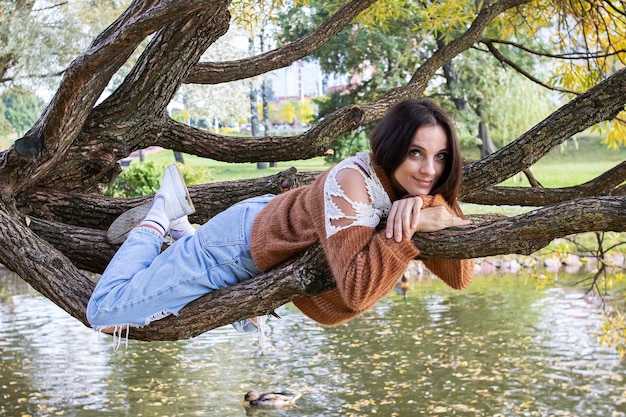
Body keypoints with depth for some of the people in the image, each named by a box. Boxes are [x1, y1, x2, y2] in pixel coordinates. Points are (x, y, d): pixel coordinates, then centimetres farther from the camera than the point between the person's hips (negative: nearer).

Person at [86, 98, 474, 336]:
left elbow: (461, 277, -20)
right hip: (245, 243, -7)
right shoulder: (352, 182, -37)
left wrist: (435, 210, -36)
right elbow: (357, 291, -44)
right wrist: (409, 227, -47)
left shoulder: (423, 188, -16)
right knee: (104, 312, -2)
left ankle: (184, 231, 41)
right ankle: (160, 218, 17)